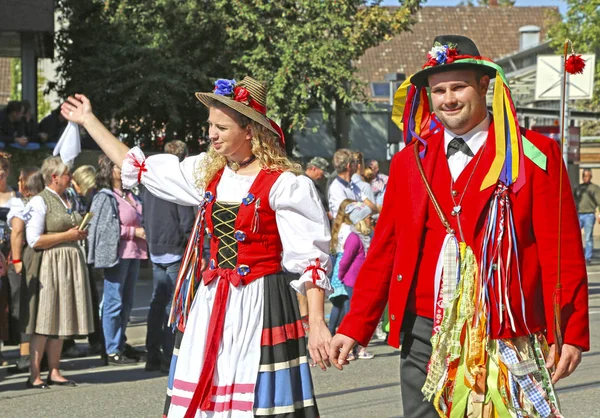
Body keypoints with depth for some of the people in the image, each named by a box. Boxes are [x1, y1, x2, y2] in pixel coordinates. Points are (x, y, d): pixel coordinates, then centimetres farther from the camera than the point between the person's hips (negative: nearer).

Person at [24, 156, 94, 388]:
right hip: (51, 264, -8)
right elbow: (34, 240, -16)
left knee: (61, 322, 9)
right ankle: (34, 376, -3)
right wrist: (67, 235, -14)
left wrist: (79, 234, 9)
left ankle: (54, 372, 15)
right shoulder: (39, 202, -9)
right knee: (44, 324, -6)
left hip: (71, 264, 8)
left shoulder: (66, 200, 16)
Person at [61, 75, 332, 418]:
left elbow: (310, 258, -12)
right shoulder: (208, 172, 9)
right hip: (209, 306, 6)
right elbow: (138, 168, 20)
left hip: (259, 307, -6)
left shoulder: (283, 184, -10)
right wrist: (89, 120, 26)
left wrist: (317, 323, -19)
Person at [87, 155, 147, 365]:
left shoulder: (131, 196, 14)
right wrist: (134, 232, -15)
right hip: (117, 253, -8)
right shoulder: (105, 198, -10)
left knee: (127, 302, 14)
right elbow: (106, 227, -16)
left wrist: (144, 230, 7)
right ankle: (113, 351, 1)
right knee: (114, 302, -4)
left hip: (133, 252, 8)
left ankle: (121, 345, 24)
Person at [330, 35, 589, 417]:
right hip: (424, 333, 3)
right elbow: (384, 252, 13)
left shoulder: (535, 155, 0)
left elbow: (563, 251, -3)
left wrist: (569, 334, -9)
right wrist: (354, 328, 9)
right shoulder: (410, 162, 11)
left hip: (506, 339, -3)